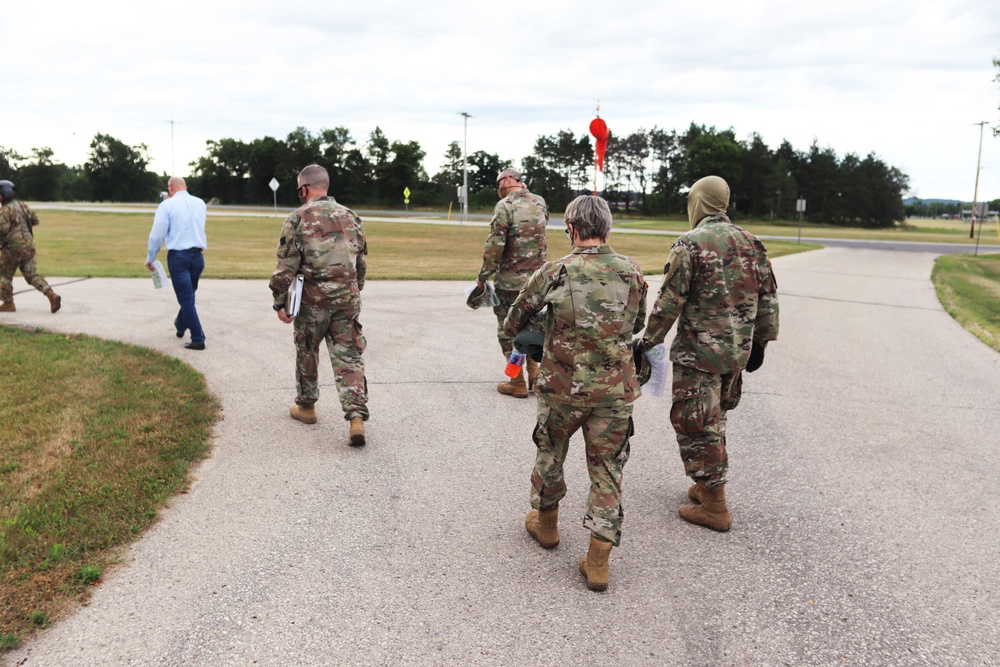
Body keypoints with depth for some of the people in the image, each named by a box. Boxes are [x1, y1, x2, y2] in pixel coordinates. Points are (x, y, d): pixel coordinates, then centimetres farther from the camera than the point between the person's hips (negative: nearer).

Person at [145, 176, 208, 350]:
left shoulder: (167, 205, -6)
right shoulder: (200, 204, 9)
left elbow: (157, 234, -5)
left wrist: (150, 258, 7)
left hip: (177, 256, -5)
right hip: (198, 256, 5)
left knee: (186, 298, -2)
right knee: (189, 295, 22)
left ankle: (198, 339, -4)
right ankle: (180, 326, 43)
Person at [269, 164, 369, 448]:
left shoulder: (298, 218, -6)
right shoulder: (350, 217, 9)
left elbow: (286, 265, -9)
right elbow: (361, 262, 15)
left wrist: (279, 302, -3)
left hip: (312, 300, -3)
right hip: (347, 299, 3)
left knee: (307, 353, 17)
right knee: (349, 358, 2)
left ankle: (306, 406, 32)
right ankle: (357, 417, -10)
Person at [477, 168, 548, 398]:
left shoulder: (505, 205, -14)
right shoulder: (540, 202, 5)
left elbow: (494, 245, -18)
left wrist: (483, 276, -8)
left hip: (510, 281, -6)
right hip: (537, 278, 6)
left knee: (508, 331, 5)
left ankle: (518, 383, 9)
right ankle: (534, 376, 22)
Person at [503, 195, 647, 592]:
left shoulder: (554, 273, -11)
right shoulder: (632, 273, -4)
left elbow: (516, 318, 2)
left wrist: (513, 333, 25)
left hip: (563, 387, -1)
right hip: (615, 391, 2)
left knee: (550, 453, 23)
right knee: (607, 470, 10)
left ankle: (546, 523, 41)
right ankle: (598, 559, 10)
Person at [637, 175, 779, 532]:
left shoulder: (690, 244, -12)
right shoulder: (751, 243, 8)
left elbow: (669, 301, -14)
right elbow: (768, 298, 12)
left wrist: (648, 341, -4)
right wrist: (760, 342, 21)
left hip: (699, 351, -7)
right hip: (739, 351, 7)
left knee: (696, 425, 3)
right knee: (714, 419, 22)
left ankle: (714, 506, 8)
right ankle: (707, 486, 33)